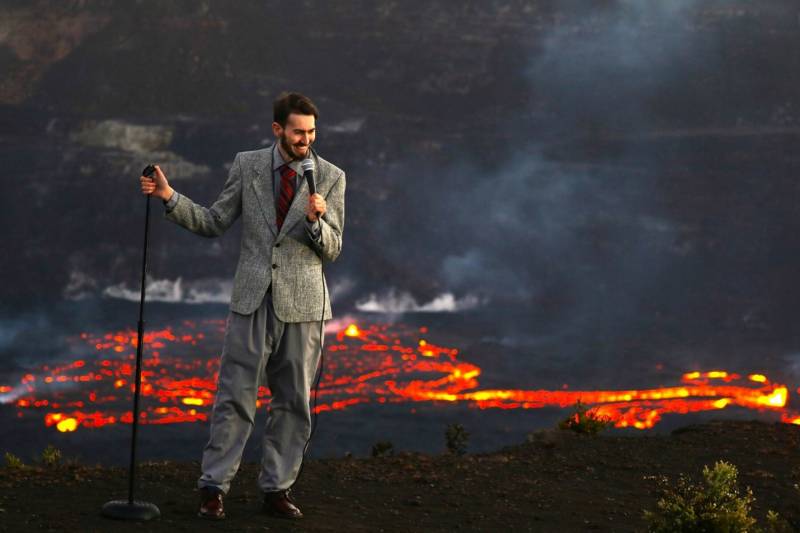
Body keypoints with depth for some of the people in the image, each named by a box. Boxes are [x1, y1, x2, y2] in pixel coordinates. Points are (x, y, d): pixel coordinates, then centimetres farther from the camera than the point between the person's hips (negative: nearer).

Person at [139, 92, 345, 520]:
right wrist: (170, 198, -6)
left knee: (292, 401, 6)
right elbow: (214, 223, 6)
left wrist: (316, 220, -20)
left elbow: (332, 249, 0)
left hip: (302, 302, 1)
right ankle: (213, 488, 2)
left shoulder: (330, 176, 1)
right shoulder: (247, 165, 3)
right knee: (235, 395, -3)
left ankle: (276, 488, 16)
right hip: (253, 297, 0)